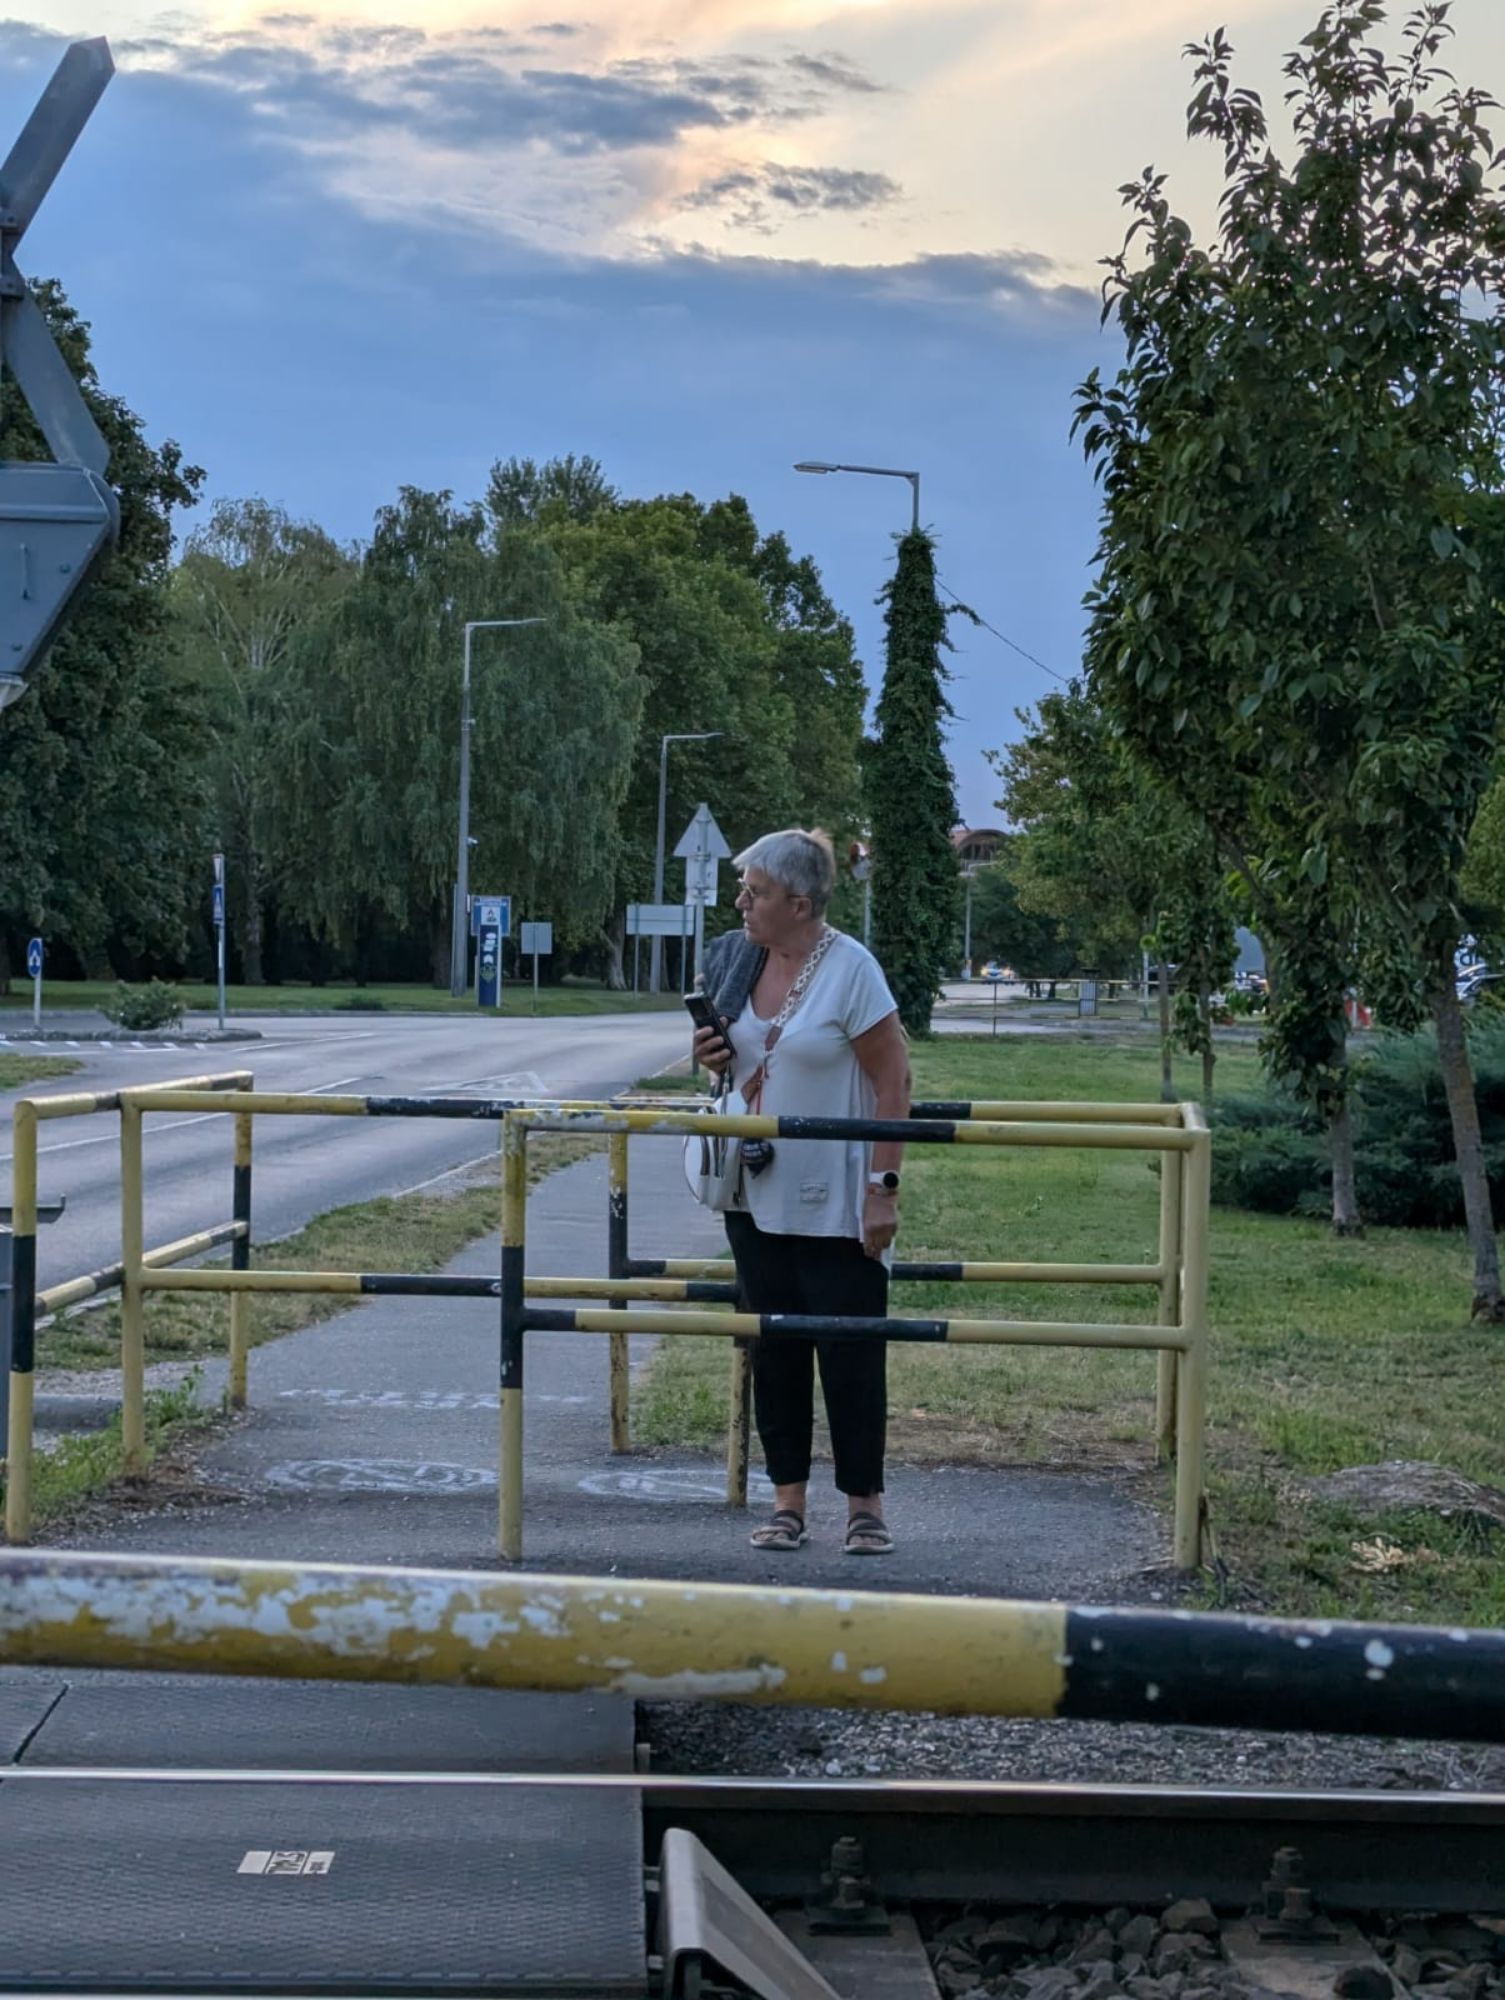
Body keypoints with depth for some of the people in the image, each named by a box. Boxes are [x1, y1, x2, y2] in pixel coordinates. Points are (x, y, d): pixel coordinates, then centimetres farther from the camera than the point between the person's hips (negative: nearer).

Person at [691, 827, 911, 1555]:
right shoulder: (742, 961, 4)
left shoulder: (849, 968, -14)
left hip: (834, 1202, -6)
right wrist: (715, 1055, -4)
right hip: (758, 1195, 6)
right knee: (773, 1349, 10)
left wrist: (883, 1186, -18)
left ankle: (865, 1503, 13)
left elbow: (893, 1080, -14)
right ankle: (788, 1500, 19)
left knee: (849, 1351, 1)